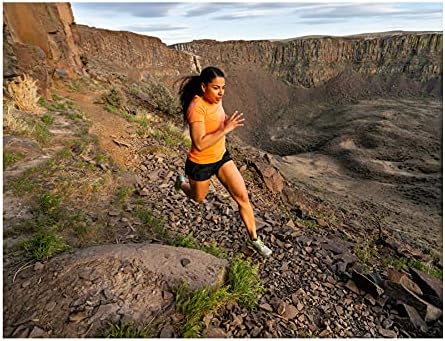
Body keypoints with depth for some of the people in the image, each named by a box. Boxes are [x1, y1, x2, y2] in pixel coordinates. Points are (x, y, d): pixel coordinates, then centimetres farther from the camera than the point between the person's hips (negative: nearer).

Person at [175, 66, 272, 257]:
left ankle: (254, 240, 17)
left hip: (221, 157, 6)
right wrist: (225, 129, -34)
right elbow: (199, 144, -34)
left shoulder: (216, 100, -3)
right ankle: (182, 183, 58)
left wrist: (228, 124, 1)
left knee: (242, 196, 0)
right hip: (200, 164, -6)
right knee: (199, 199, 22)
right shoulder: (197, 107, -27)